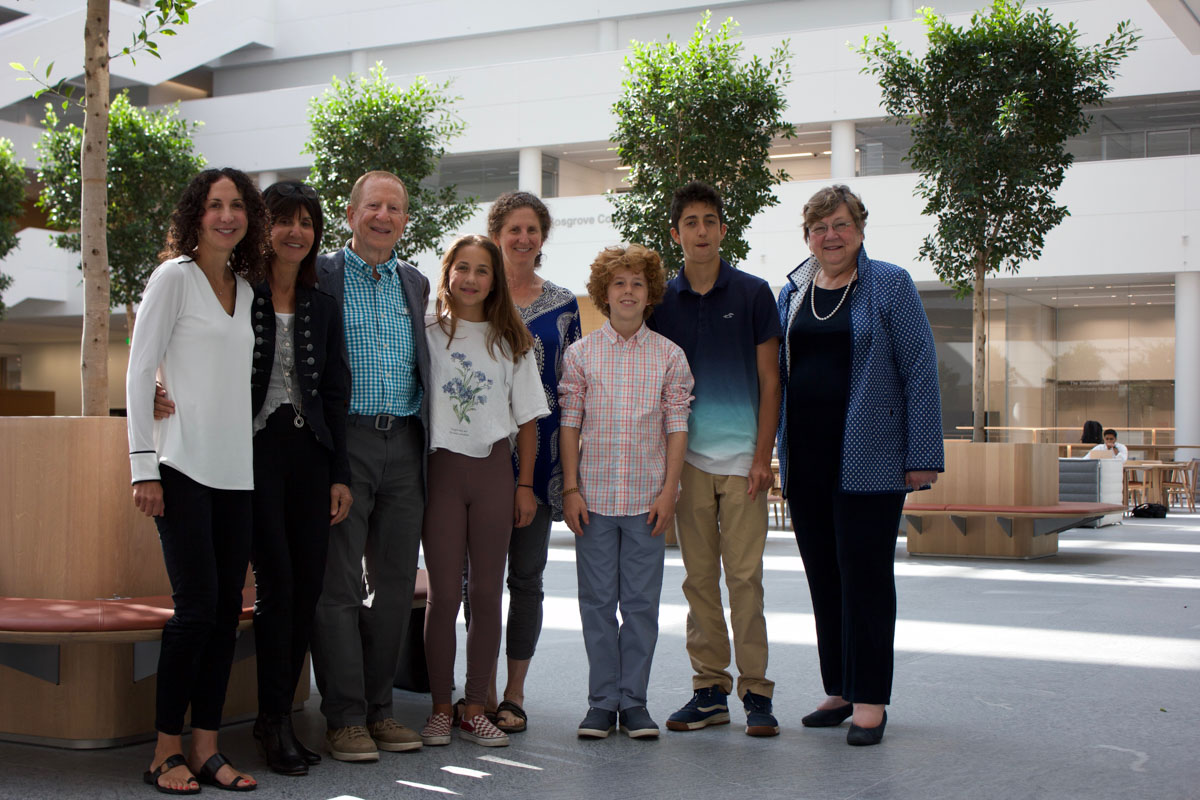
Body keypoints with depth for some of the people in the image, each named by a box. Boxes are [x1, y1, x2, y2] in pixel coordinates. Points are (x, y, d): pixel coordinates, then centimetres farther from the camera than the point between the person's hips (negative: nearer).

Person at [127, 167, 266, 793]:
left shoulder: (246, 288, 17)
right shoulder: (174, 277, -2)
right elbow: (138, 371, -5)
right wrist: (144, 466, -12)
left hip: (237, 471, 6)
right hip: (184, 468, -6)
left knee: (227, 609, 4)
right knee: (197, 605, -10)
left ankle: (206, 747, 11)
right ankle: (167, 751, 1)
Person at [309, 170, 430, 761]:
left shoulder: (415, 284, 16)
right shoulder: (321, 276, 1)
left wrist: (428, 440, 15)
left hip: (405, 444, 5)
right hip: (344, 441, -5)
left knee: (395, 584, 8)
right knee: (339, 584, -3)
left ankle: (379, 707, 17)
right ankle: (345, 717, 3)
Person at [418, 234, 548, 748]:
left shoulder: (510, 340, 9)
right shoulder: (426, 331, 3)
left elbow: (527, 417, 11)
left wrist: (525, 484, 5)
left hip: (494, 466, 2)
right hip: (441, 467, -2)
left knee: (487, 593, 3)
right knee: (444, 592, -2)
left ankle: (476, 708, 11)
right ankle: (441, 708, 8)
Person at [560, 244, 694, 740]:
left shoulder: (669, 356, 4)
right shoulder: (581, 354, 4)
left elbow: (676, 426, 3)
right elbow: (570, 423, 4)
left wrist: (669, 490, -4)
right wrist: (570, 488, -2)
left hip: (647, 498, 0)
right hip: (594, 496, 0)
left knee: (642, 602, 4)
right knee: (597, 600, 5)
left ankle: (634, 700, 14)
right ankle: (602, 701, 14)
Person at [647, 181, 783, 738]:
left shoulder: (753, 293, 2)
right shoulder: (661, 301, 7)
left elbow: (769, 379, 2)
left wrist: (763, 456, -6)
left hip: (742, 458, -2)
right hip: (687, 457, 2)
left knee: (745, 575, -3)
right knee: (698, 577, 6)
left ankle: (755, 692, 4)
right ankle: (709, 690, 14)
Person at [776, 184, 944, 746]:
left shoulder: (890, 285, -2)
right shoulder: (791, 294, 12)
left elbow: (920, 371, -5)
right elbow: (774, 373, 18)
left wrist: (922, 455, -11)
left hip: (869, 461, -5)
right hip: (804, 461, 5)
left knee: (865, 574, -3)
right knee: (823, 576, 9)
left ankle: (869, 700, 5)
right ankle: (838, 691, 20)